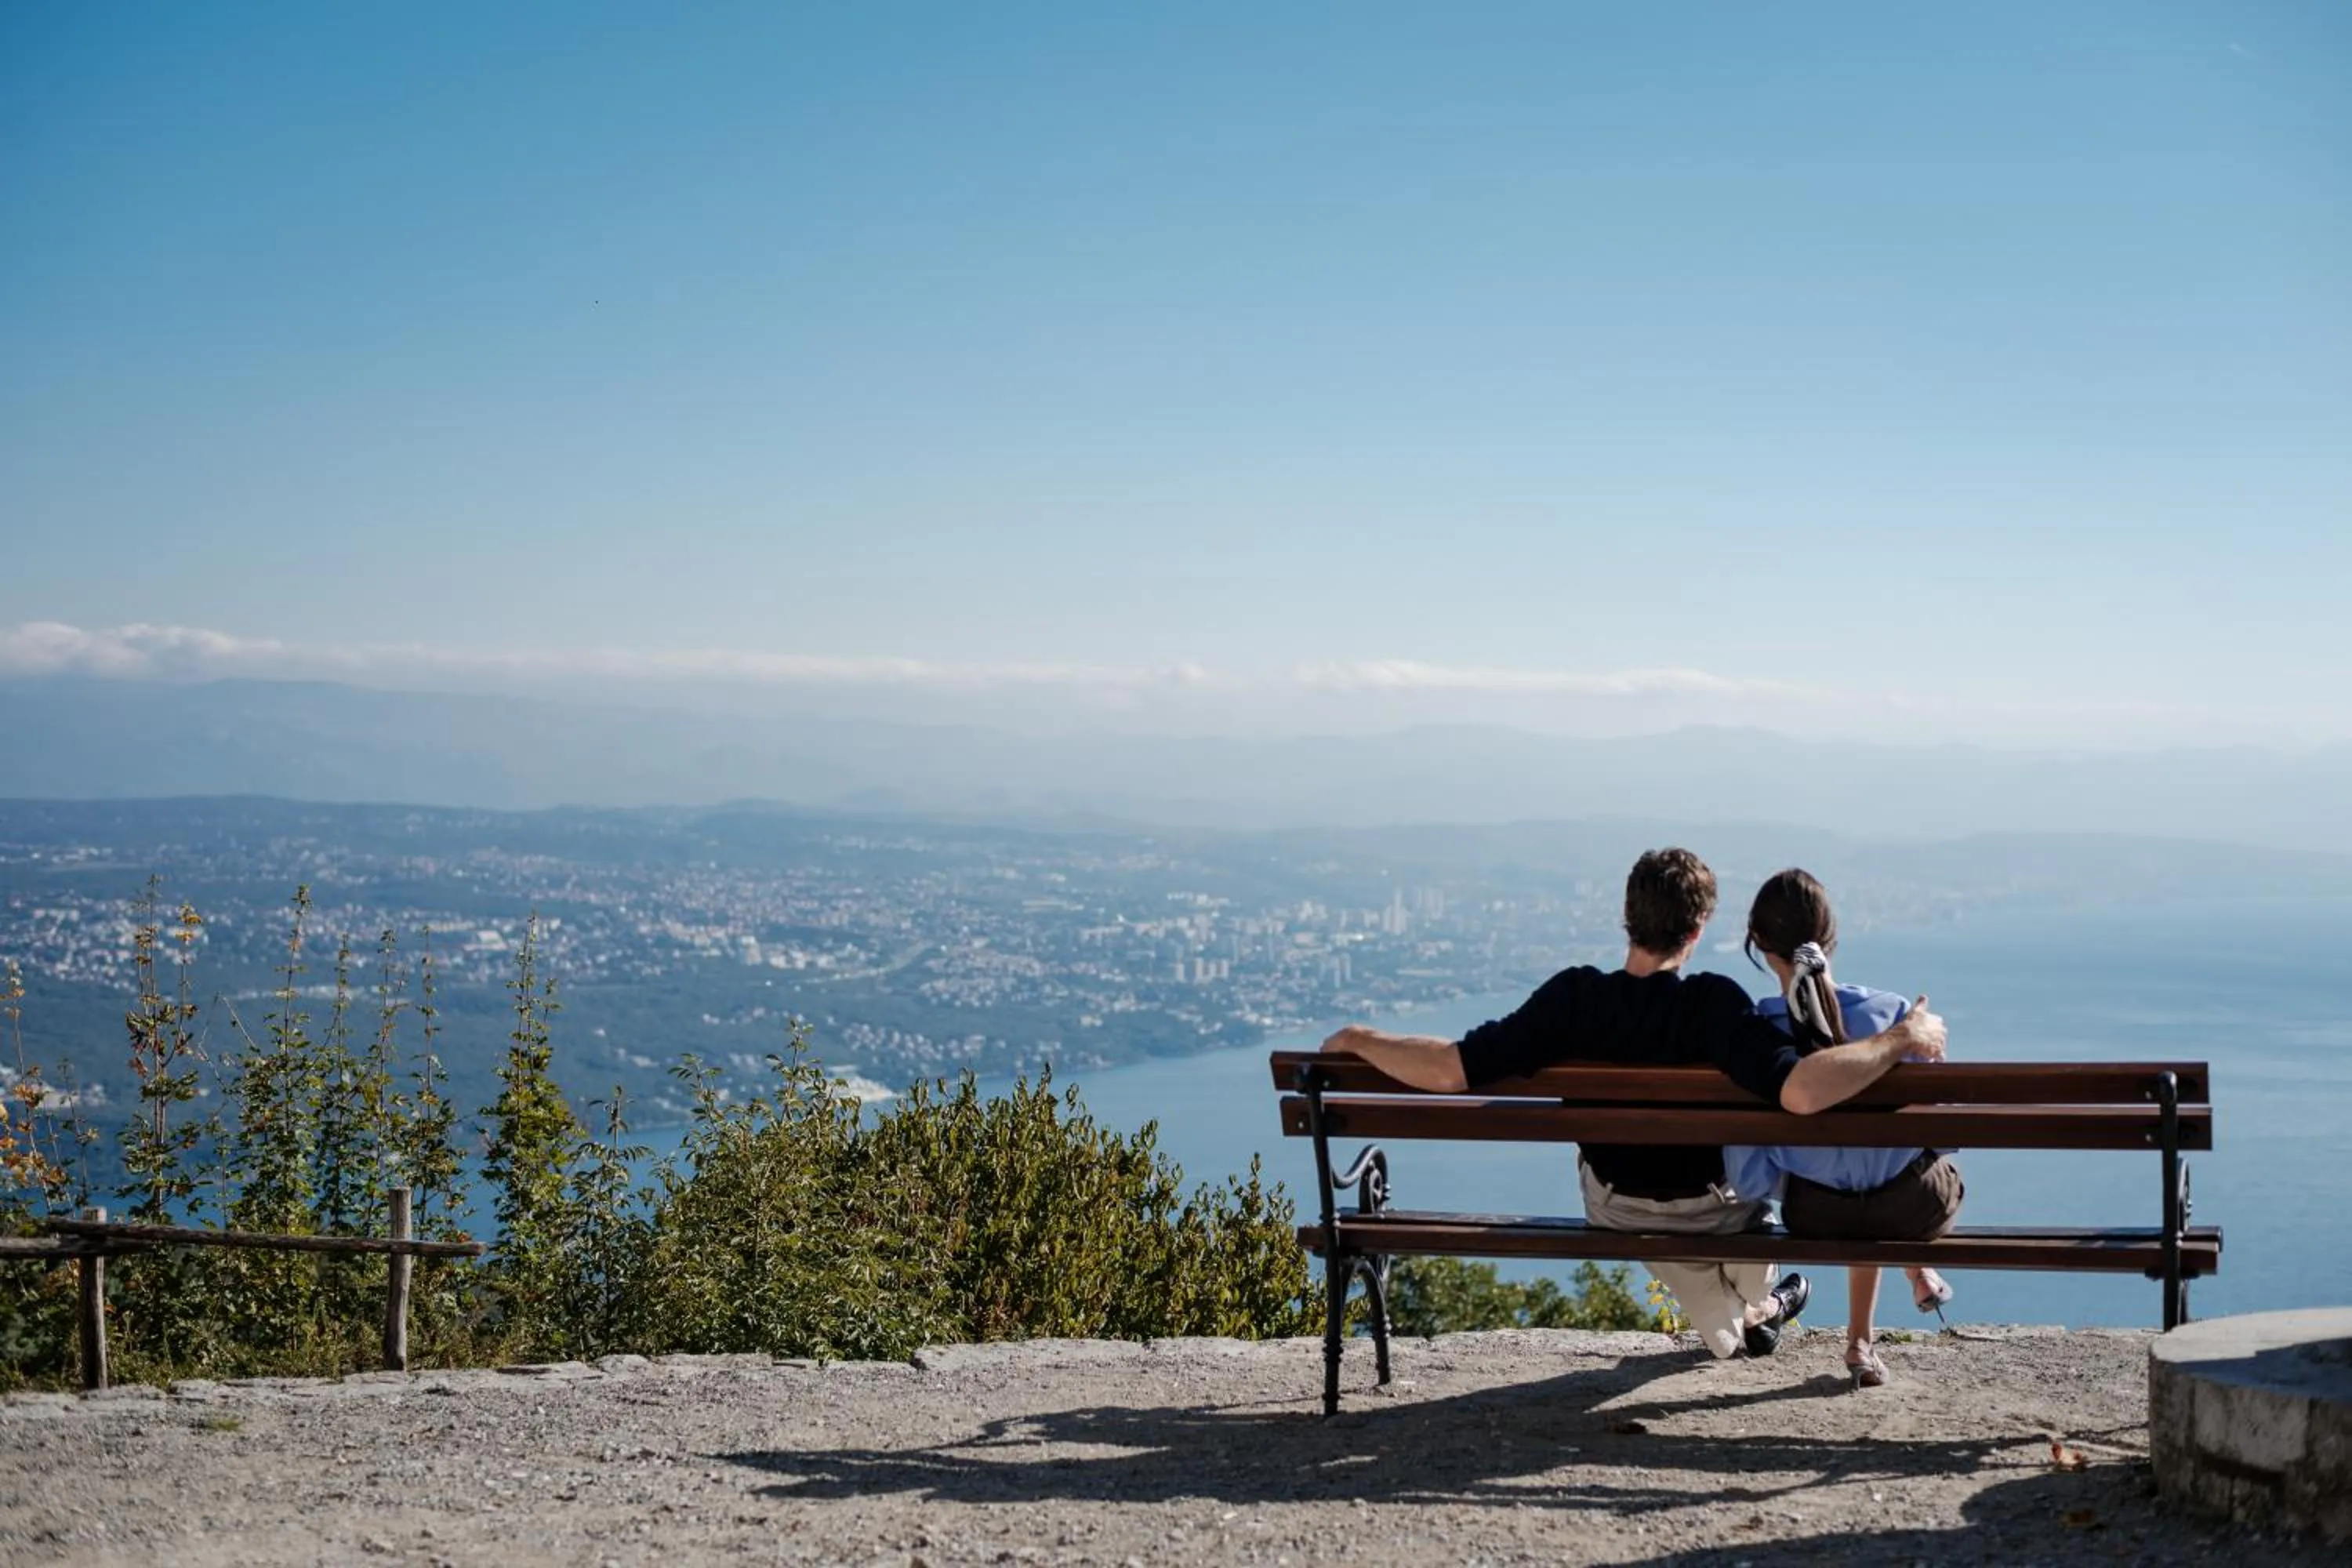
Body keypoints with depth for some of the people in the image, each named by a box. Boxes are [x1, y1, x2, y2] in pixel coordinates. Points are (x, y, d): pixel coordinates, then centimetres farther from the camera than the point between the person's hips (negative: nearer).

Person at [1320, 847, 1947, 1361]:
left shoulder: (1571, 998, -25)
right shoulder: (1714, 1004, -34)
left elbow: (1451, 1070, -27)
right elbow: (1801, 1092, -46)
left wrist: (1360, 1040, -12)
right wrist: (1901, 1039, -33)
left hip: (1614, 1210, 2)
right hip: (1712, 1212, -2)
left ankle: (1726, 1324, 54)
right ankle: (1755, 1303, 55)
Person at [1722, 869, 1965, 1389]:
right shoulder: (1893, 1015, -21)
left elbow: (1751, 1182, -15)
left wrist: (1801, 1178, 7)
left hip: (1817, 1217, 1)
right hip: (1917, 1210, -1)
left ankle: (1861, 1340, 39)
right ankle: (1919, 1270, 51)